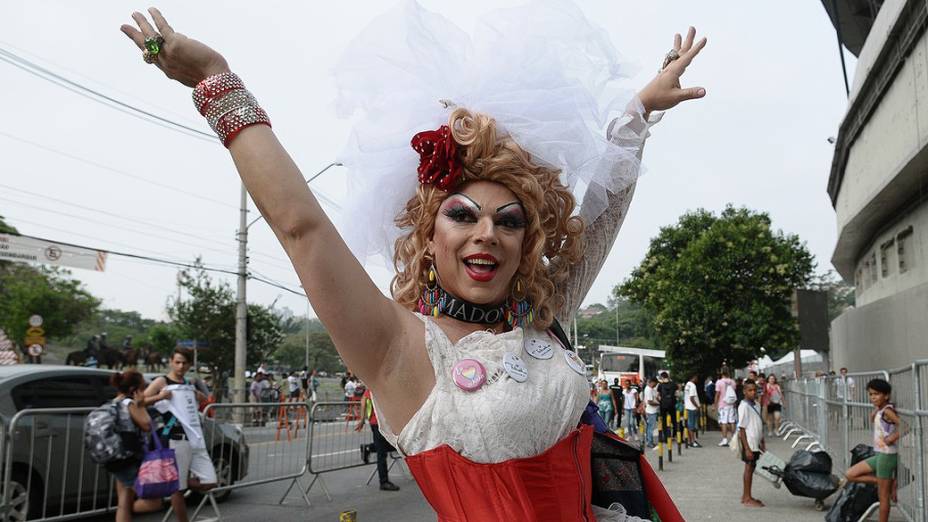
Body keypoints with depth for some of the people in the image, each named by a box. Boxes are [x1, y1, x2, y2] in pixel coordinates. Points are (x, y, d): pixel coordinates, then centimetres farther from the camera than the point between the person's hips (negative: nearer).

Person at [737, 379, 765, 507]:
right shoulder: (744, 406, -16)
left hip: (756, 443, 8)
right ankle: (747, 498, 6)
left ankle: (745, 496, 22)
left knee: (750, 468, 13)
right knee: (749, 468, -2)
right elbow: (742, 429, -17)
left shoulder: (756, 404, 9)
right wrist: (747, 448, -20)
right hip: (749, 443, -8)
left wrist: (762, 442, 18)